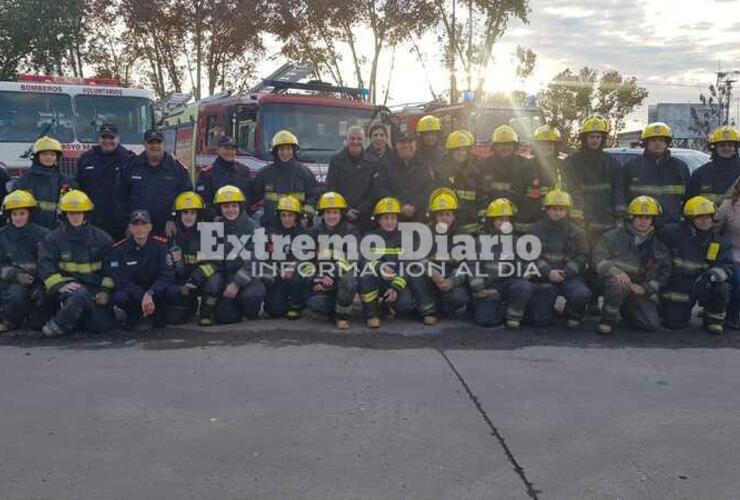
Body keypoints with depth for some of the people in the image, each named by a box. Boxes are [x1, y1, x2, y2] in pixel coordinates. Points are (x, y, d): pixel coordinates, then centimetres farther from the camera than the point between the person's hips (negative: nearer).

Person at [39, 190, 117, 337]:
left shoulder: (101, 238, 9)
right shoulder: (53, 238, 6)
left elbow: (110, 267, 10)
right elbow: (46, 266, -3)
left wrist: (105, 290, -3)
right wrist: (60, 285, -19)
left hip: (95, 288, 3)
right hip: (69, 285, -2)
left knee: (105, 325, -16)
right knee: (81, 295, -39)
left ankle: (78, 317, 13)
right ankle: (58, 325, -15)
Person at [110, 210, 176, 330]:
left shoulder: (160, 245, -10)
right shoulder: (119, 249, -10)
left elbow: (167, 275, -17)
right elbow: (121, 280, -15)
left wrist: (150, 294, -34)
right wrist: (142, 298, -30)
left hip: (155, 290, 0)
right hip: (131, 291, 0)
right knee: (118, 297, -33)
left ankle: (158, 314, 2)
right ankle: (133, 315, 3)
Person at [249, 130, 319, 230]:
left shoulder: (303, 171, 5)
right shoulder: (265, 172, 8)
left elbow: (313, 195, 6)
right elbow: (254, 195, 18)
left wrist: (307, 216, -4)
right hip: (272, 225, 1)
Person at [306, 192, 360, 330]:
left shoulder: (351, 231, 1)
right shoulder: (316, 232, 11)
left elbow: (354, 260, -9)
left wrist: (333, 278, -20)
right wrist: (317, 280, -4)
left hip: (343, 278, -2)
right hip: (322, 282, 2)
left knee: (349, 280, -38)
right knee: (314, 303, -28)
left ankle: (342, 314, -12)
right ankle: (339, 310, 4)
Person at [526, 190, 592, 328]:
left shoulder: (576, 232, 7)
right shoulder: (536, 230, 4)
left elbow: (581, 258, 0)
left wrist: (565, 272, -17)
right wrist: (548, 272, -21)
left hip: (569, 277, 1)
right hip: (543, 277, -1)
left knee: (582, 294, -31)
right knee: (540, 320, -8)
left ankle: (573, 316, 3)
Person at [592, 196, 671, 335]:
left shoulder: (658, 244, 4)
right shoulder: (614, 236, -4)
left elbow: (664, 272, 9)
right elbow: (598, 257, -12)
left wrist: (644, 288, -6)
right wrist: (615, 271, -30)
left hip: (641, 291, 4)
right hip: (618, 283, -3)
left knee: (652, 324, -11)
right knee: (616, 282, -39)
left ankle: (626, 311, 22)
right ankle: (608, 318, -14)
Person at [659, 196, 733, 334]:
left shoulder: (720, 242, -2)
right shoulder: (672, 233, -12)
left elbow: (727, 267, -11)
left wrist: (712, 275, -33)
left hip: (703, 286, 2)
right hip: (677, 288, -2)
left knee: (721, 288, -28)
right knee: (674, 323, -9)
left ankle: (714, 319, 2)